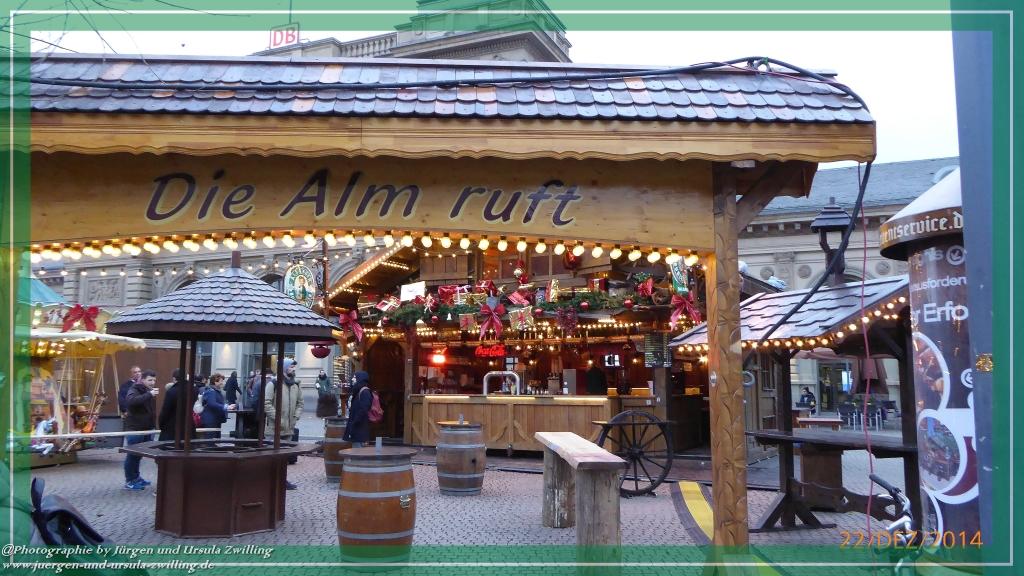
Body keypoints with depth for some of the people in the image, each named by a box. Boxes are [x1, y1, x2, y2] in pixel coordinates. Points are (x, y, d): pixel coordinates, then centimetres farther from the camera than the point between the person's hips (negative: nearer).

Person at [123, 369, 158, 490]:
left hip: (146, 429, 8)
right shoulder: (134, 390, -12)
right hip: (135, 429, -8)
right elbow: (131, 401, -35)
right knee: (133, 455, -3)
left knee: (139, 455, 17)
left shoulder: (150, 392, 15)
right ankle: (129, 481, 4)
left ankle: (136, 477, 28)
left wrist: (153, 425, 13)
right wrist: (149, 395, -41)